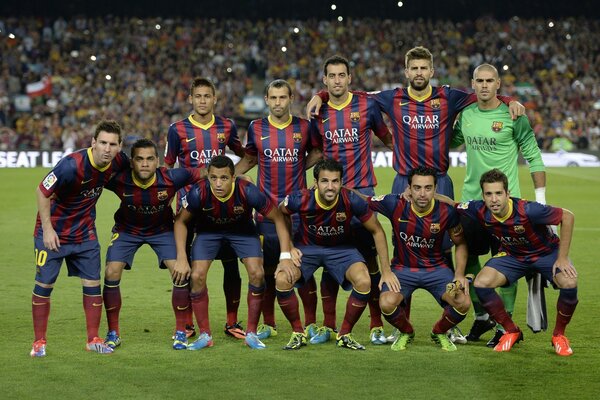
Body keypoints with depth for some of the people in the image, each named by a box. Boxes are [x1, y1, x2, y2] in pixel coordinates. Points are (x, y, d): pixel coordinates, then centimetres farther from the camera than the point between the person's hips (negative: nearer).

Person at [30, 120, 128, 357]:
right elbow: (42, 191, -20)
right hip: (53, 231, -5)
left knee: (92, 284, 3)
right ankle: (39, 342, 11)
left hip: (85, 232, 5)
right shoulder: (72, 165, -29)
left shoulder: (118, 162, -12)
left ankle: (93, 339, 15)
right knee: (44, 284, 0)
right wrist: (47, 229, -21)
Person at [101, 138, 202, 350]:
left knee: (181, 274, -15)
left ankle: (181, 333, 2)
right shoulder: (119, 180, -30)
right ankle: (113, 333, 5)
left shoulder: (171, 178, -30)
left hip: (162, 229, 0)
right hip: (127, 229, 0)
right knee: (111, 273, -13)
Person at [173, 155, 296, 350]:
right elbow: (181, 221, -13)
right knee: (197, 276, -14)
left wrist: (286, 256, -27)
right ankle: (204, 335, 2)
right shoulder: (198, 192, -33)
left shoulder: (248, 191, -35)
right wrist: (181, 258, -19)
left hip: (242, 229, 0)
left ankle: (251, 333, 1)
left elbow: (278, 218, -22)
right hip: (208, 230, 1)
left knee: (257, 274, -16)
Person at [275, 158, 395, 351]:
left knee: (363, 282, -27)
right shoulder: (301, 200, -28)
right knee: (282, 280, -27)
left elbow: (377, 231, -11)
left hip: (342, 248, 0)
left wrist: (386, 271, -10)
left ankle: (345, 334, -3)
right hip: (307, 246, 0)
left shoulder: (351, 200, -27)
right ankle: (298, 333, -3)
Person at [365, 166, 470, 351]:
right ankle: (406, 333, 7)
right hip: (403, 268, -1)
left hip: (436, 268, 1)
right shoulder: (395, 205, -17)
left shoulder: (446, 212, -12)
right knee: (387, 303, -30)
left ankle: (439, 332, 12)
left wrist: (460, 274, -8)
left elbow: (460, 244, 3)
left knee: (463, 303, -24)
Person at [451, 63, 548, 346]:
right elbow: (450, 143, 25)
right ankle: (481, 317, 24)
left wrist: (540, 198, -7)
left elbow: (533, 157, -4)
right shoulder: (466, 114, 7)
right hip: (471, 199, 5)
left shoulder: (512, 115, -7)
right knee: (467, 259, 7)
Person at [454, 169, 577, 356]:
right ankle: (511, 332, 2)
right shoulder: (479, 210, -23)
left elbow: (567, 216, -24)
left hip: (546, 252, -3)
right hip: (512, 255, 3)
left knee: (569, 283, -31)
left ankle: (559, 335, -2)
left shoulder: (527, 210, -35)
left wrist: (562, 258, -22)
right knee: (481, 283, -22)